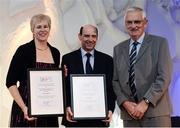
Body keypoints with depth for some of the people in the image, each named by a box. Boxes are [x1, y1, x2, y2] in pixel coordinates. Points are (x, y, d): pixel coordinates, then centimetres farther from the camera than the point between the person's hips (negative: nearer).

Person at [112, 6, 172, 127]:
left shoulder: (159, 43, 2)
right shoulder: (119, 49, 15)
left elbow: (164, 77, -7)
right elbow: (115, 81, 12)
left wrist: (146, 102, -14)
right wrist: (125, 102, -5)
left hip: (155, 112, -4)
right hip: (130, 113, 4)